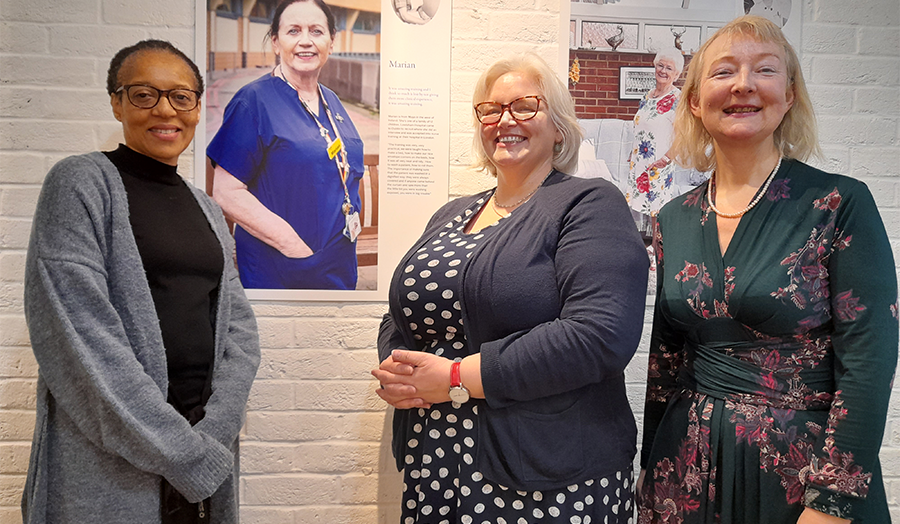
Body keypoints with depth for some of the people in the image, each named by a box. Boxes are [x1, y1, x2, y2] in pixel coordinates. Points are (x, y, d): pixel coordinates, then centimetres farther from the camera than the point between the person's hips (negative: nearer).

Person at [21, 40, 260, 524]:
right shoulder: (81, 183, -8)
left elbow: (239, 328, 3)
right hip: (107, 471, -5)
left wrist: (211, 432, -12)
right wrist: (185, 453, -18)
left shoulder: (207, 211, 10)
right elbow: (80, 337, -17)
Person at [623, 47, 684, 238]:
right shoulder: (648, 96, 13)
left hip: (659, 167, -8)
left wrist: (665, 159, -19)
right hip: (638, 164, 8)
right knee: (636, 205, 10)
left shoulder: (678, 99, -11)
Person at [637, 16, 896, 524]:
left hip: (801, 467, -3)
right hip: (691, 463, 4)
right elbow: (666, 356, 7)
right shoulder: (674, 220, 2)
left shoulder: (840, 204, -10)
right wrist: (652, 466, 10)